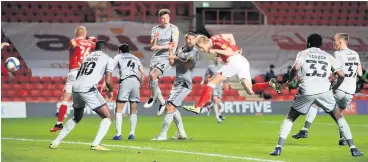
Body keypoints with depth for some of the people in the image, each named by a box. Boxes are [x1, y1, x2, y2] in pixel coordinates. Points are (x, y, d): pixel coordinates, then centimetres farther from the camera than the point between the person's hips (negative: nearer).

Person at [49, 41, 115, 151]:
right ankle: (96, 144, -13)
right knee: (107, 117, 5)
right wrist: (110, 91, 25)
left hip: (75, 88, 6)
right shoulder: (108, 59, 11)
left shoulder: (87, 58, 27)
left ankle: (56, 142, 28)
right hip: (88, 89, -6)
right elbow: (108, 81, 5)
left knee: (77, 118, 29)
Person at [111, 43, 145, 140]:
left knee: (119, 109, -1)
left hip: (125, 81, -4)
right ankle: (132, 133, 6)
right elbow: (142, 72, 19)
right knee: (133, 111, 14)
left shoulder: (118, 57, 16)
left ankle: (118, 134, -12)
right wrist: (141, 84, 28)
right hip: (136, 82, 4)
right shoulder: (135, 58, 26)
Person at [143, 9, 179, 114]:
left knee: (152, 75, -25)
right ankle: (162, 102, 20)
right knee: (152, 84, 2)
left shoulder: (173, 28, -5)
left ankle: (153, 98, -5)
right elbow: (152, 46, 1)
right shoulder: (155, 29, 7)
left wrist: (160, 47, -20)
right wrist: (155, 39, -20)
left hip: (167, 57, -5)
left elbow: (174, 44, -13)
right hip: (156, 57, 5)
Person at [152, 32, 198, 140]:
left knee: (170, 107, -14)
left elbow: (187, 65, -17)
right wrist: (171, 51, 9)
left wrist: (177, 58, -11)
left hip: (184, 84, -9)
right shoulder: (181, 50, 15)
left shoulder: (194, 53, -8)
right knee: (172, 108, 18)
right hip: (177, 82, 9)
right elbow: (172, 63, 16)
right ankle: (181, 133, 26)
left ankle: (163, 134, -10)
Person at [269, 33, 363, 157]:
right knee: (338, 117, 15)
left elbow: (296, 68, -6)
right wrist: (335, 87, 27)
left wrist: (289, 81, 9)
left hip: (306, 91, -1)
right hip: (324, 91, 1)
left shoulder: (303, 53, 14)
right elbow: (341, 75, 11)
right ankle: (353, 148, 7)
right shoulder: (328, 56, 20)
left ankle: (279, 147, 5)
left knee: (290, 118, 16)